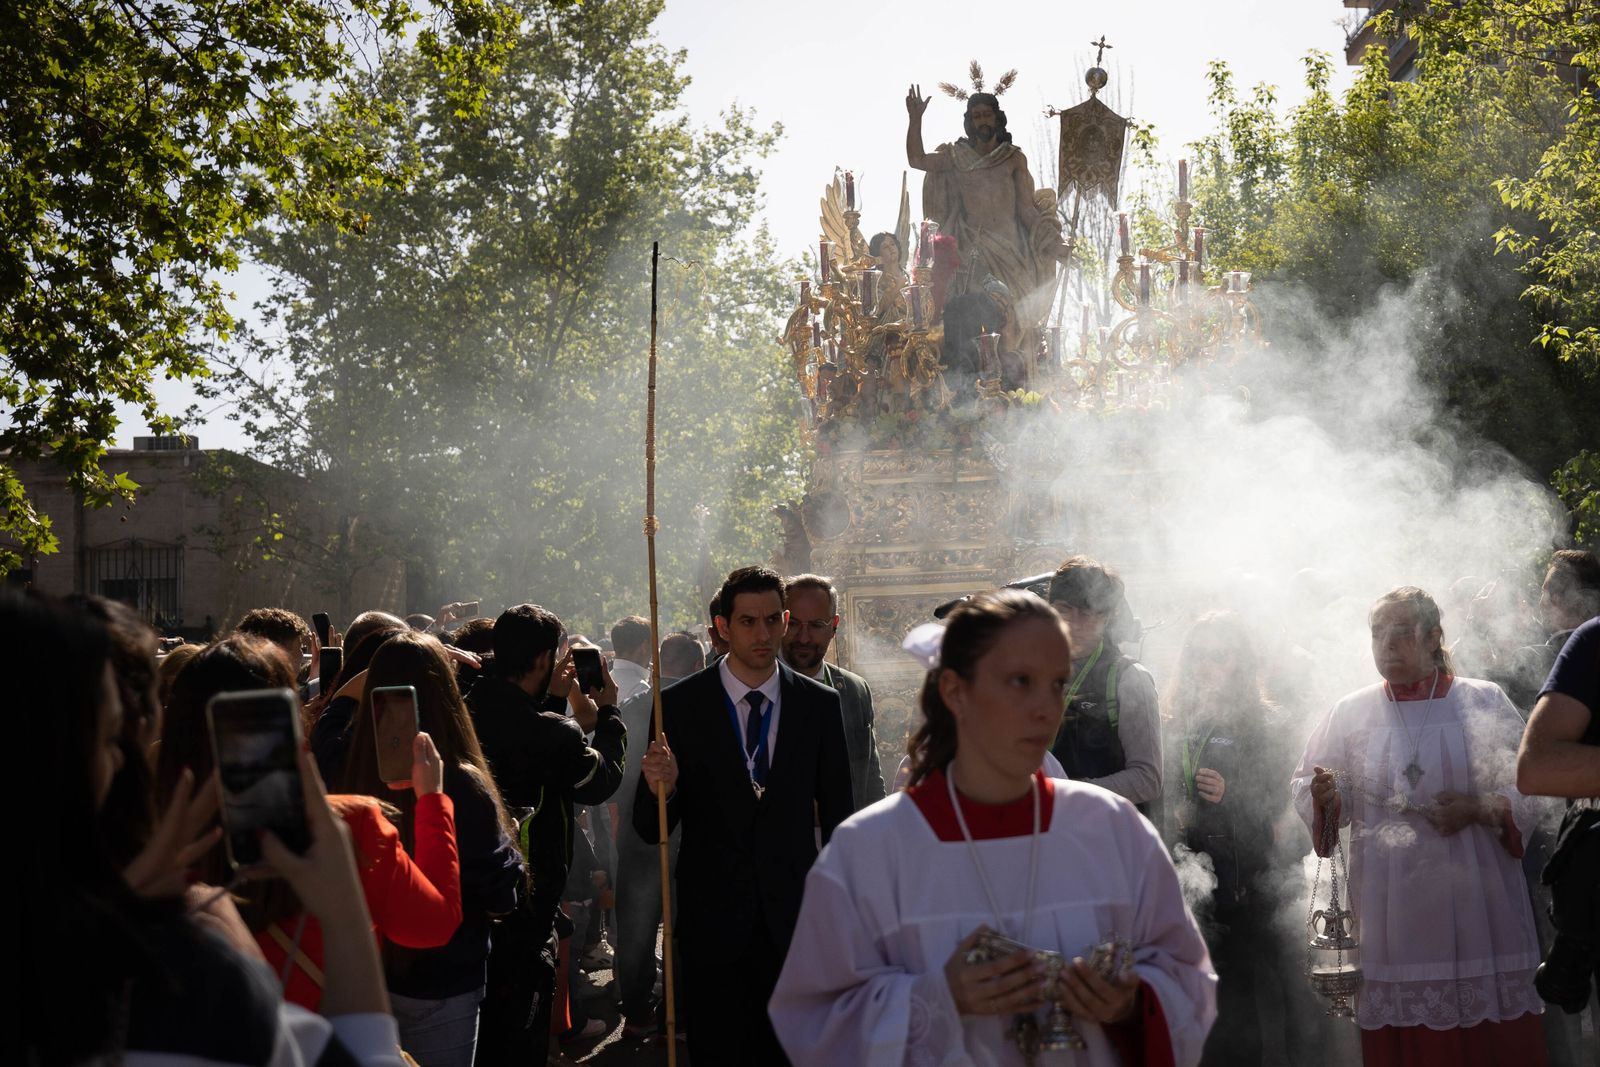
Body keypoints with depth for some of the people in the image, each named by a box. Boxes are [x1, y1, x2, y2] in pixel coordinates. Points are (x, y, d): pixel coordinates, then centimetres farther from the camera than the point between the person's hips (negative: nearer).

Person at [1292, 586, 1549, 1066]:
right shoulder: (1351, 712, 9)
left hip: (1474, 901, -1)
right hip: (1390, 910, 1)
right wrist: (1324, 796, -13)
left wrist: (1480, 809, -15)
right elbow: (1309, 792, 9)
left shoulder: (1485, 703, 5)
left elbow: (1529, 791, 3)